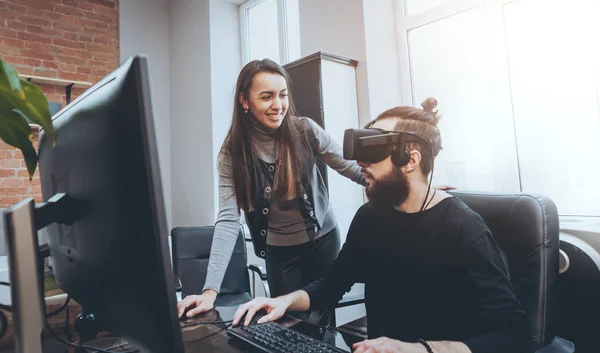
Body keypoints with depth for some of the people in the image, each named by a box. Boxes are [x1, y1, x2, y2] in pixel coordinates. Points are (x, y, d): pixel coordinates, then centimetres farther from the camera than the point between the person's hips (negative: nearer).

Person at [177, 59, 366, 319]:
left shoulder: (305, 130, -13)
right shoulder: (233, 153, -14)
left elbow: (349, 167, -8)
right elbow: (228, 220, -20)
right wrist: (211, 290, -29)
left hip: (323, 239, 1)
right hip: (280, 252, 0)